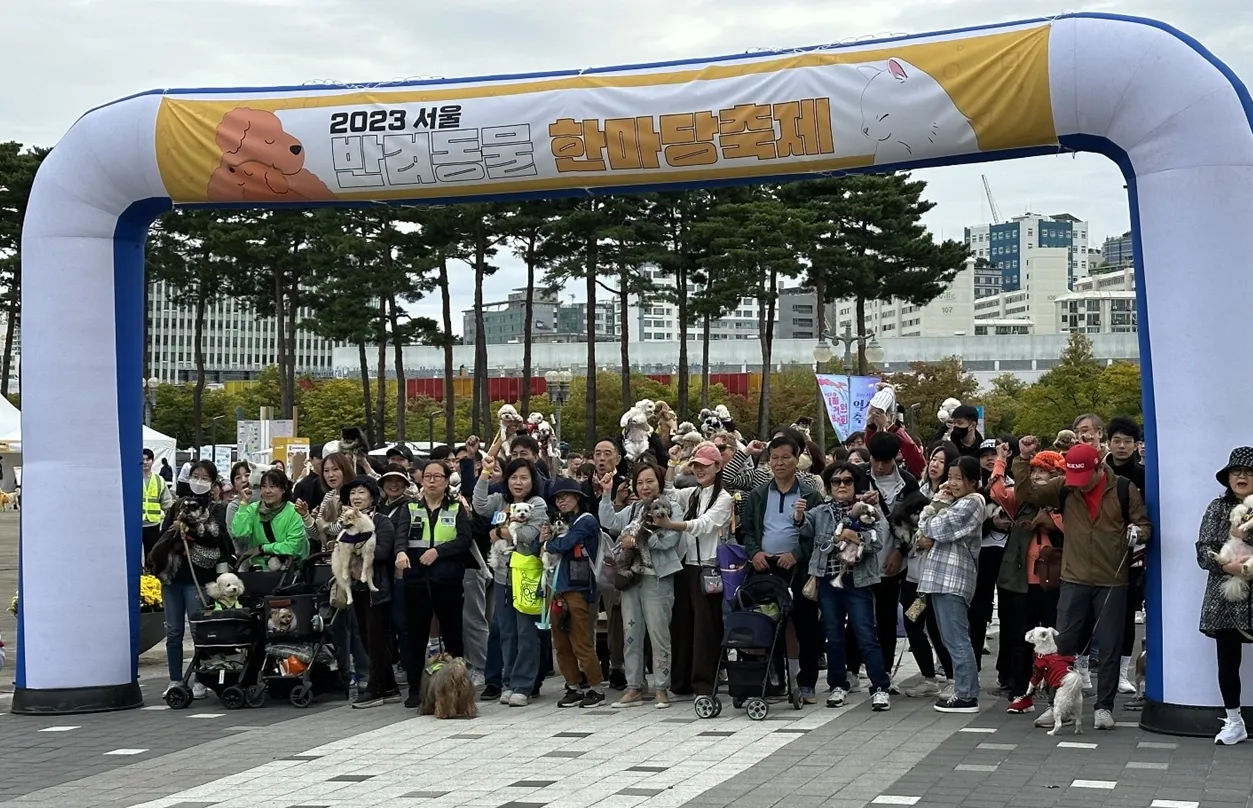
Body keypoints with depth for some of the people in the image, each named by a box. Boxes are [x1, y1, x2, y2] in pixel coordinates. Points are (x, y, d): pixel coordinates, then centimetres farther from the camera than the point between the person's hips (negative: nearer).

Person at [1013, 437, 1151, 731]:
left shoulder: (1124, 490, -4)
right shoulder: (1063, 489, 1)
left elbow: (1144, 524, 4)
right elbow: (1025, 494, -1)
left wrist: (1138, 533, -19)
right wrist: (1024, 459, -12)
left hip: (1112, 582, -2)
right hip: (1074, 580, 2)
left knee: (1109, 646, 4)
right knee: (1064, 644, 4)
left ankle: (1104, 707, 14)